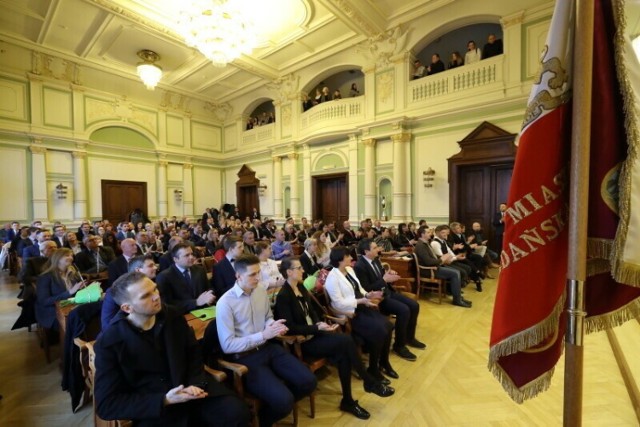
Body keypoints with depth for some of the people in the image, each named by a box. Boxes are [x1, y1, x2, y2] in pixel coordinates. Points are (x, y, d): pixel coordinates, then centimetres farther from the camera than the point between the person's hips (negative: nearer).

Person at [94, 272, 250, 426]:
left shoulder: (173, 316, -1)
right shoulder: (108, 343, -11)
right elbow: (106, 404, -10)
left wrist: (195, 384, -9)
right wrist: (164, 400, -21)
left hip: (190, 389, 3)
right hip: (153, 410, -2)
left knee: (237, 412, -16)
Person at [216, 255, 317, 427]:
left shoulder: (261, 291, 4)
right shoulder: (225, 303, -15)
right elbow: (227, 345, -15)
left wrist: (272, 325, -7)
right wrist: (263, 335, -21)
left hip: (269, 347, 6)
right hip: (245, 357, -6)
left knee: (308, 381, -7)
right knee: (284, 400, -22)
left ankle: (277, 403, 21)